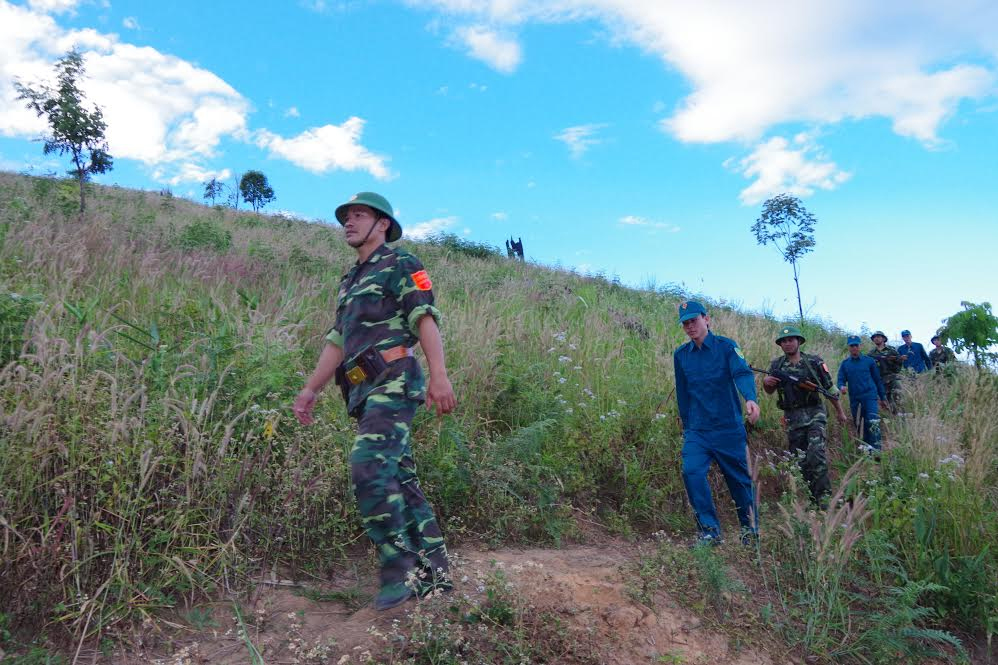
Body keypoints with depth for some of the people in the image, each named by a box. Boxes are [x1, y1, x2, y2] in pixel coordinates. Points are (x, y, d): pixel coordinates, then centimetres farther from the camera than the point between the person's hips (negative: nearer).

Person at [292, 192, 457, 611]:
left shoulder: (400, 266, 2)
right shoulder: (349, 282, 27)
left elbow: (425, 320, -12)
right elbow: (336, 342, 27)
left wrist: (439, 376, -25)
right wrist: (310, 390, 21)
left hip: (393, 383, -8)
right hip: (365, 393, 8)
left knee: (369, 470, -21)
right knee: (400, 480, 7)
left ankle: (400, 569, -11)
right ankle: (432, 572, 13)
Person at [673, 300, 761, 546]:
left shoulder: (726, 346, -6)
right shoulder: (680, 355, 5)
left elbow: (743, 373, -22)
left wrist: (750, 399, -42)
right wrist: (686, 426, 18)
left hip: (729, 428, -2)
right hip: (697, 431, 3)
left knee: (739, 479, 8)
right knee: (691, 472, -17)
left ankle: (750, 529, 33)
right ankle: (710, 531, -4)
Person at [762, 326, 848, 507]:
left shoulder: (814, 362, -2)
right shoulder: (776, 365, 5)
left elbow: (830, 388, 6)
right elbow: (769, 391, 14)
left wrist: (840, 412, 12)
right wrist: (766, 382, -9)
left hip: (814, 413, -3)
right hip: (792, 418, 3)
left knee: (816, 453, -19)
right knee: (800, 459, 5)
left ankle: (823, 495, -11)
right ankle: (813, 494, 18)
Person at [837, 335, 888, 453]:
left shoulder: (869, 361, 5)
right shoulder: (844, 364, 10)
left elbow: (878, 379, 11)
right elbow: (840, 380, 5)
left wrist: (883, 397, 12)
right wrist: (841, 387, -19)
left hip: (870, 396, -3)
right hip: (854, 399, 3)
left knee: (873, 423, -20)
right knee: (859, 426, 10)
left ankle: (876, 449, -23)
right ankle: (866, 447, 22)